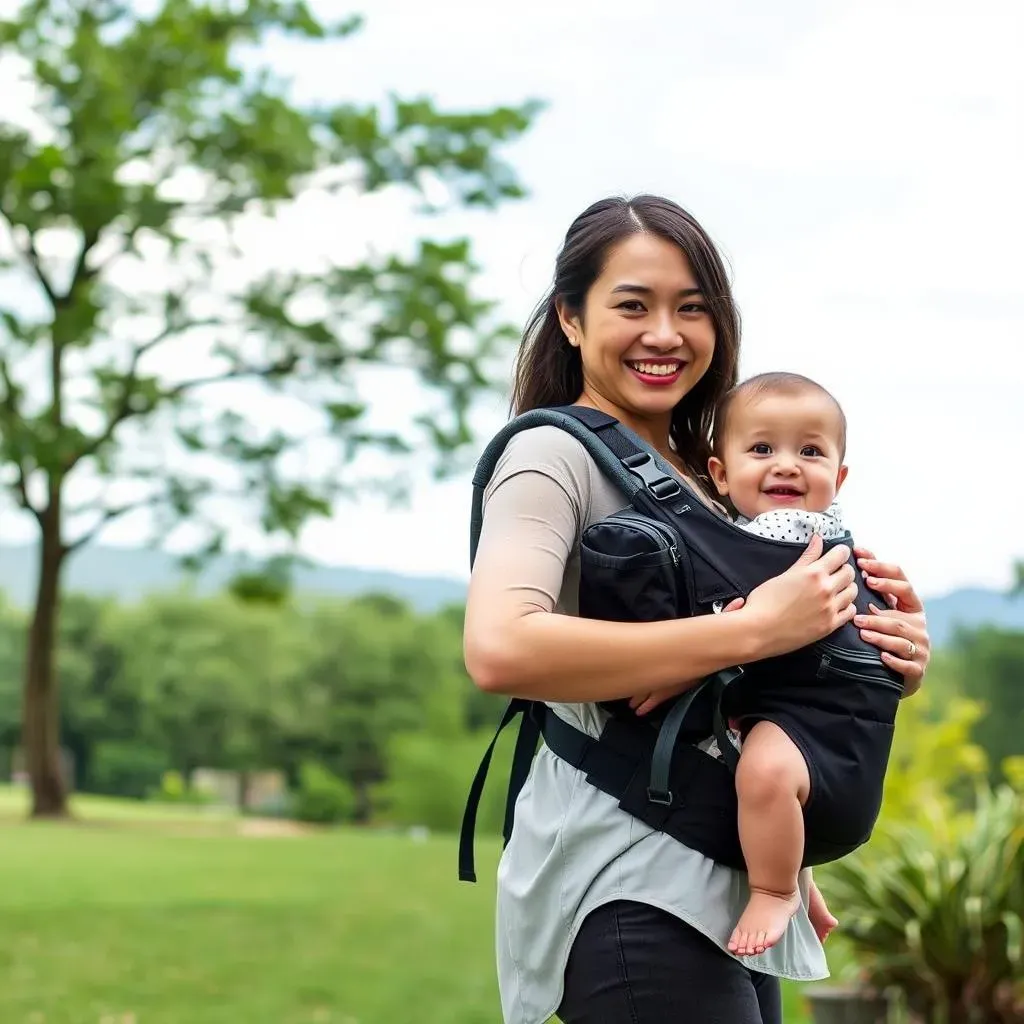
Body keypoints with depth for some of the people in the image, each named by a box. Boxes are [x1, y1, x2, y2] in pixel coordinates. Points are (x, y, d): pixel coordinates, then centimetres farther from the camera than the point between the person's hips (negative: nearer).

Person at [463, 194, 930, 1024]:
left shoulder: (707, 480, 17)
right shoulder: (553, 455, -7)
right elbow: (500, 650, -26)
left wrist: (893, 653, -1)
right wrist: (754, 630, -24)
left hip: (731, 880, 8)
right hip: (629, 885, -8)